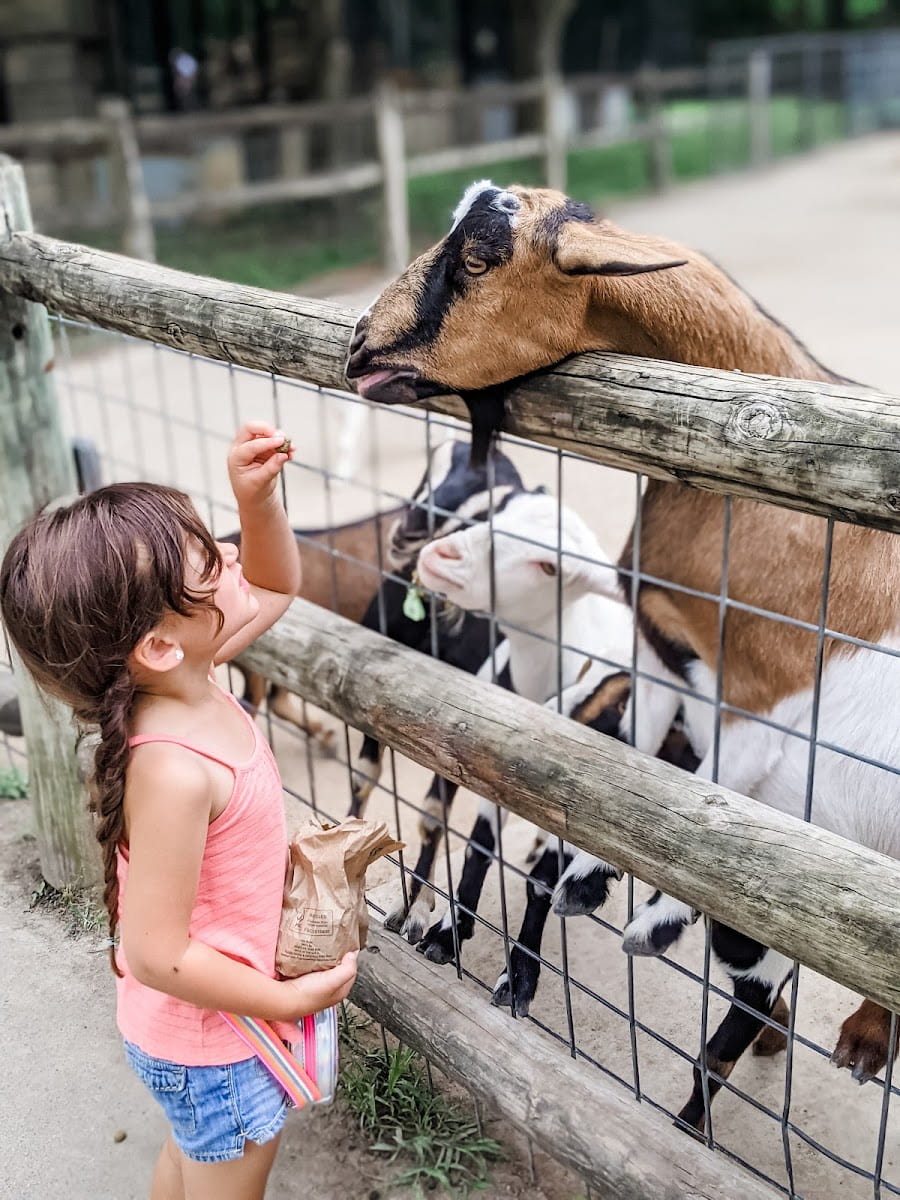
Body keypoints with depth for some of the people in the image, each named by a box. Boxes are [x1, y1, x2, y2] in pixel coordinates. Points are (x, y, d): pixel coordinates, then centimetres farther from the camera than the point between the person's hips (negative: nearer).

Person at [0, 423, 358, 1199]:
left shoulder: (181, 678, -13)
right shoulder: (175, 773, -38)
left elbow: (275, 587, 3)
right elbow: (157, 954, -31)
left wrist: (257, 498, -16)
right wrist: (290, 1000, -18)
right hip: (211, 1032, -7)